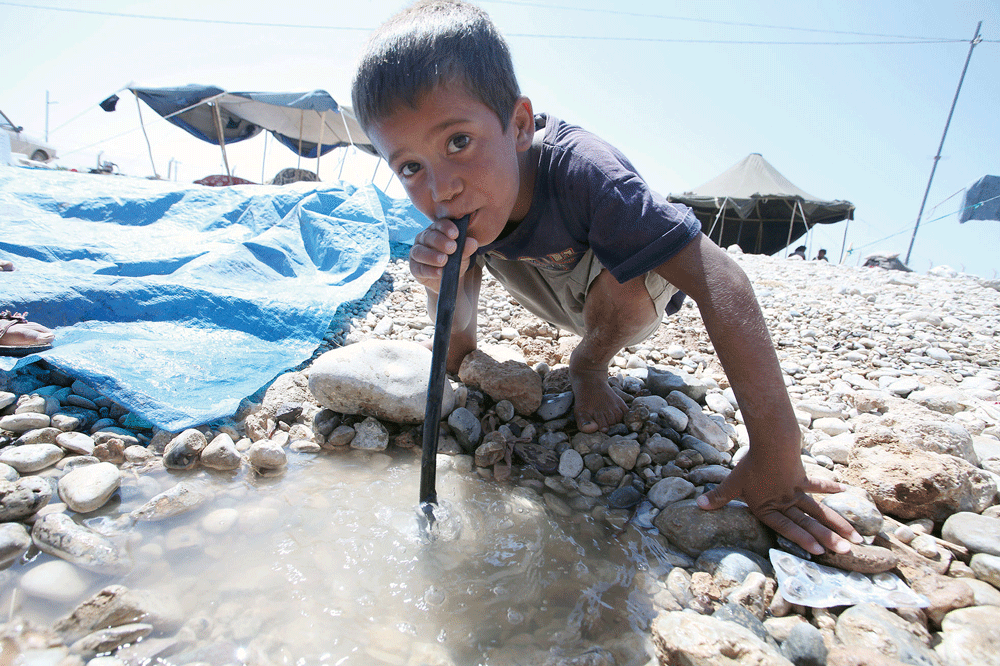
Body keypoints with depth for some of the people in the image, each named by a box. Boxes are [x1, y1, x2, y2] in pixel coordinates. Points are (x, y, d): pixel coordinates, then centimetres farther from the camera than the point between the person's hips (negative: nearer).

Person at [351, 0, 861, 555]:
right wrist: (445, 291, -39)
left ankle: (591, 362, -3)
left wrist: (776, 456, -46)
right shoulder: (458, 204, -21)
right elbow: (456, 358, -15)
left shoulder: (579, 171, -39)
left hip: (646, 290, -7)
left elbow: (720, 282, -44)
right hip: (565, 285, 7)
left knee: (620, 289, -37)